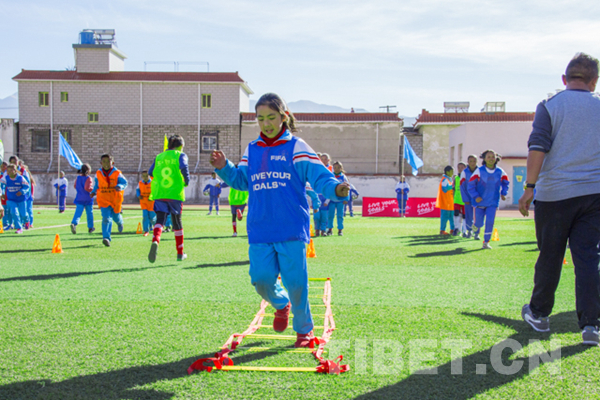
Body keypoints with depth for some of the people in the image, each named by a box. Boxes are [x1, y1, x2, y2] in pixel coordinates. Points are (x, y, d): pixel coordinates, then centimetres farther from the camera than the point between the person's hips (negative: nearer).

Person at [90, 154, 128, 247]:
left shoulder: (117, 173, -7)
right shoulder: (98, 173, 2)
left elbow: (124, 182, -8)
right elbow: (96, 184, 19)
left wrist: (119, 187, -29)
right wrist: (93, 192, 6)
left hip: (115, 199, 0)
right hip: (103, 199, 0)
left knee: (116, 217, 16)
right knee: (106, 218, -12)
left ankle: (120, 222, 55)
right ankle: (106, 238, -15)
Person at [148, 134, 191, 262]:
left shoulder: (158, 157, 15)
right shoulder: (180, 155, 3)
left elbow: (150, 173, 11)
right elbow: (184, 167, -16)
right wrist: (187, 181, -2)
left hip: (159, 194, 2)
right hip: (175, 194, -2)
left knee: (160, 220, -4)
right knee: (177, 222, 11)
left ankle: (155, 241, -37)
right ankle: (180, 253, 21)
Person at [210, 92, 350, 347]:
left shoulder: (296, 147, -1)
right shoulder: (252, 150, 14)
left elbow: (319, 176, -10)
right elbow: (241, 180, 19)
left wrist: (336, 188, -30)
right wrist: (224, 168, 1)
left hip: (291, 229, -4)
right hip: (260, 231, 4)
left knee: (295, 282, -3)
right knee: (261, 279, -2)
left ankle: (304, 328, 20)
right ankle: (281, 304, 32)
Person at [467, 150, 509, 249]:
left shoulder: (500, 172, -1)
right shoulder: (479, 171, -10)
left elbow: (505, 183, 18)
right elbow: (471, 185, -7)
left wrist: (503, 193, 5)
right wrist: (475, 196, -15)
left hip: (493, 202, 1)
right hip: (480, 202, -1)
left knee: (490, 221, -11)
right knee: (478, 222, 3)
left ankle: (486, 242, 1)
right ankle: (476, 232, 39)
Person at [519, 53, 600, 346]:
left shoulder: (550, 105, -2)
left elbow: (537, 147, -12)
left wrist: (530, 187, -10)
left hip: (555, 193, -2)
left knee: (549, 257, 9)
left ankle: (539, 314, 24)